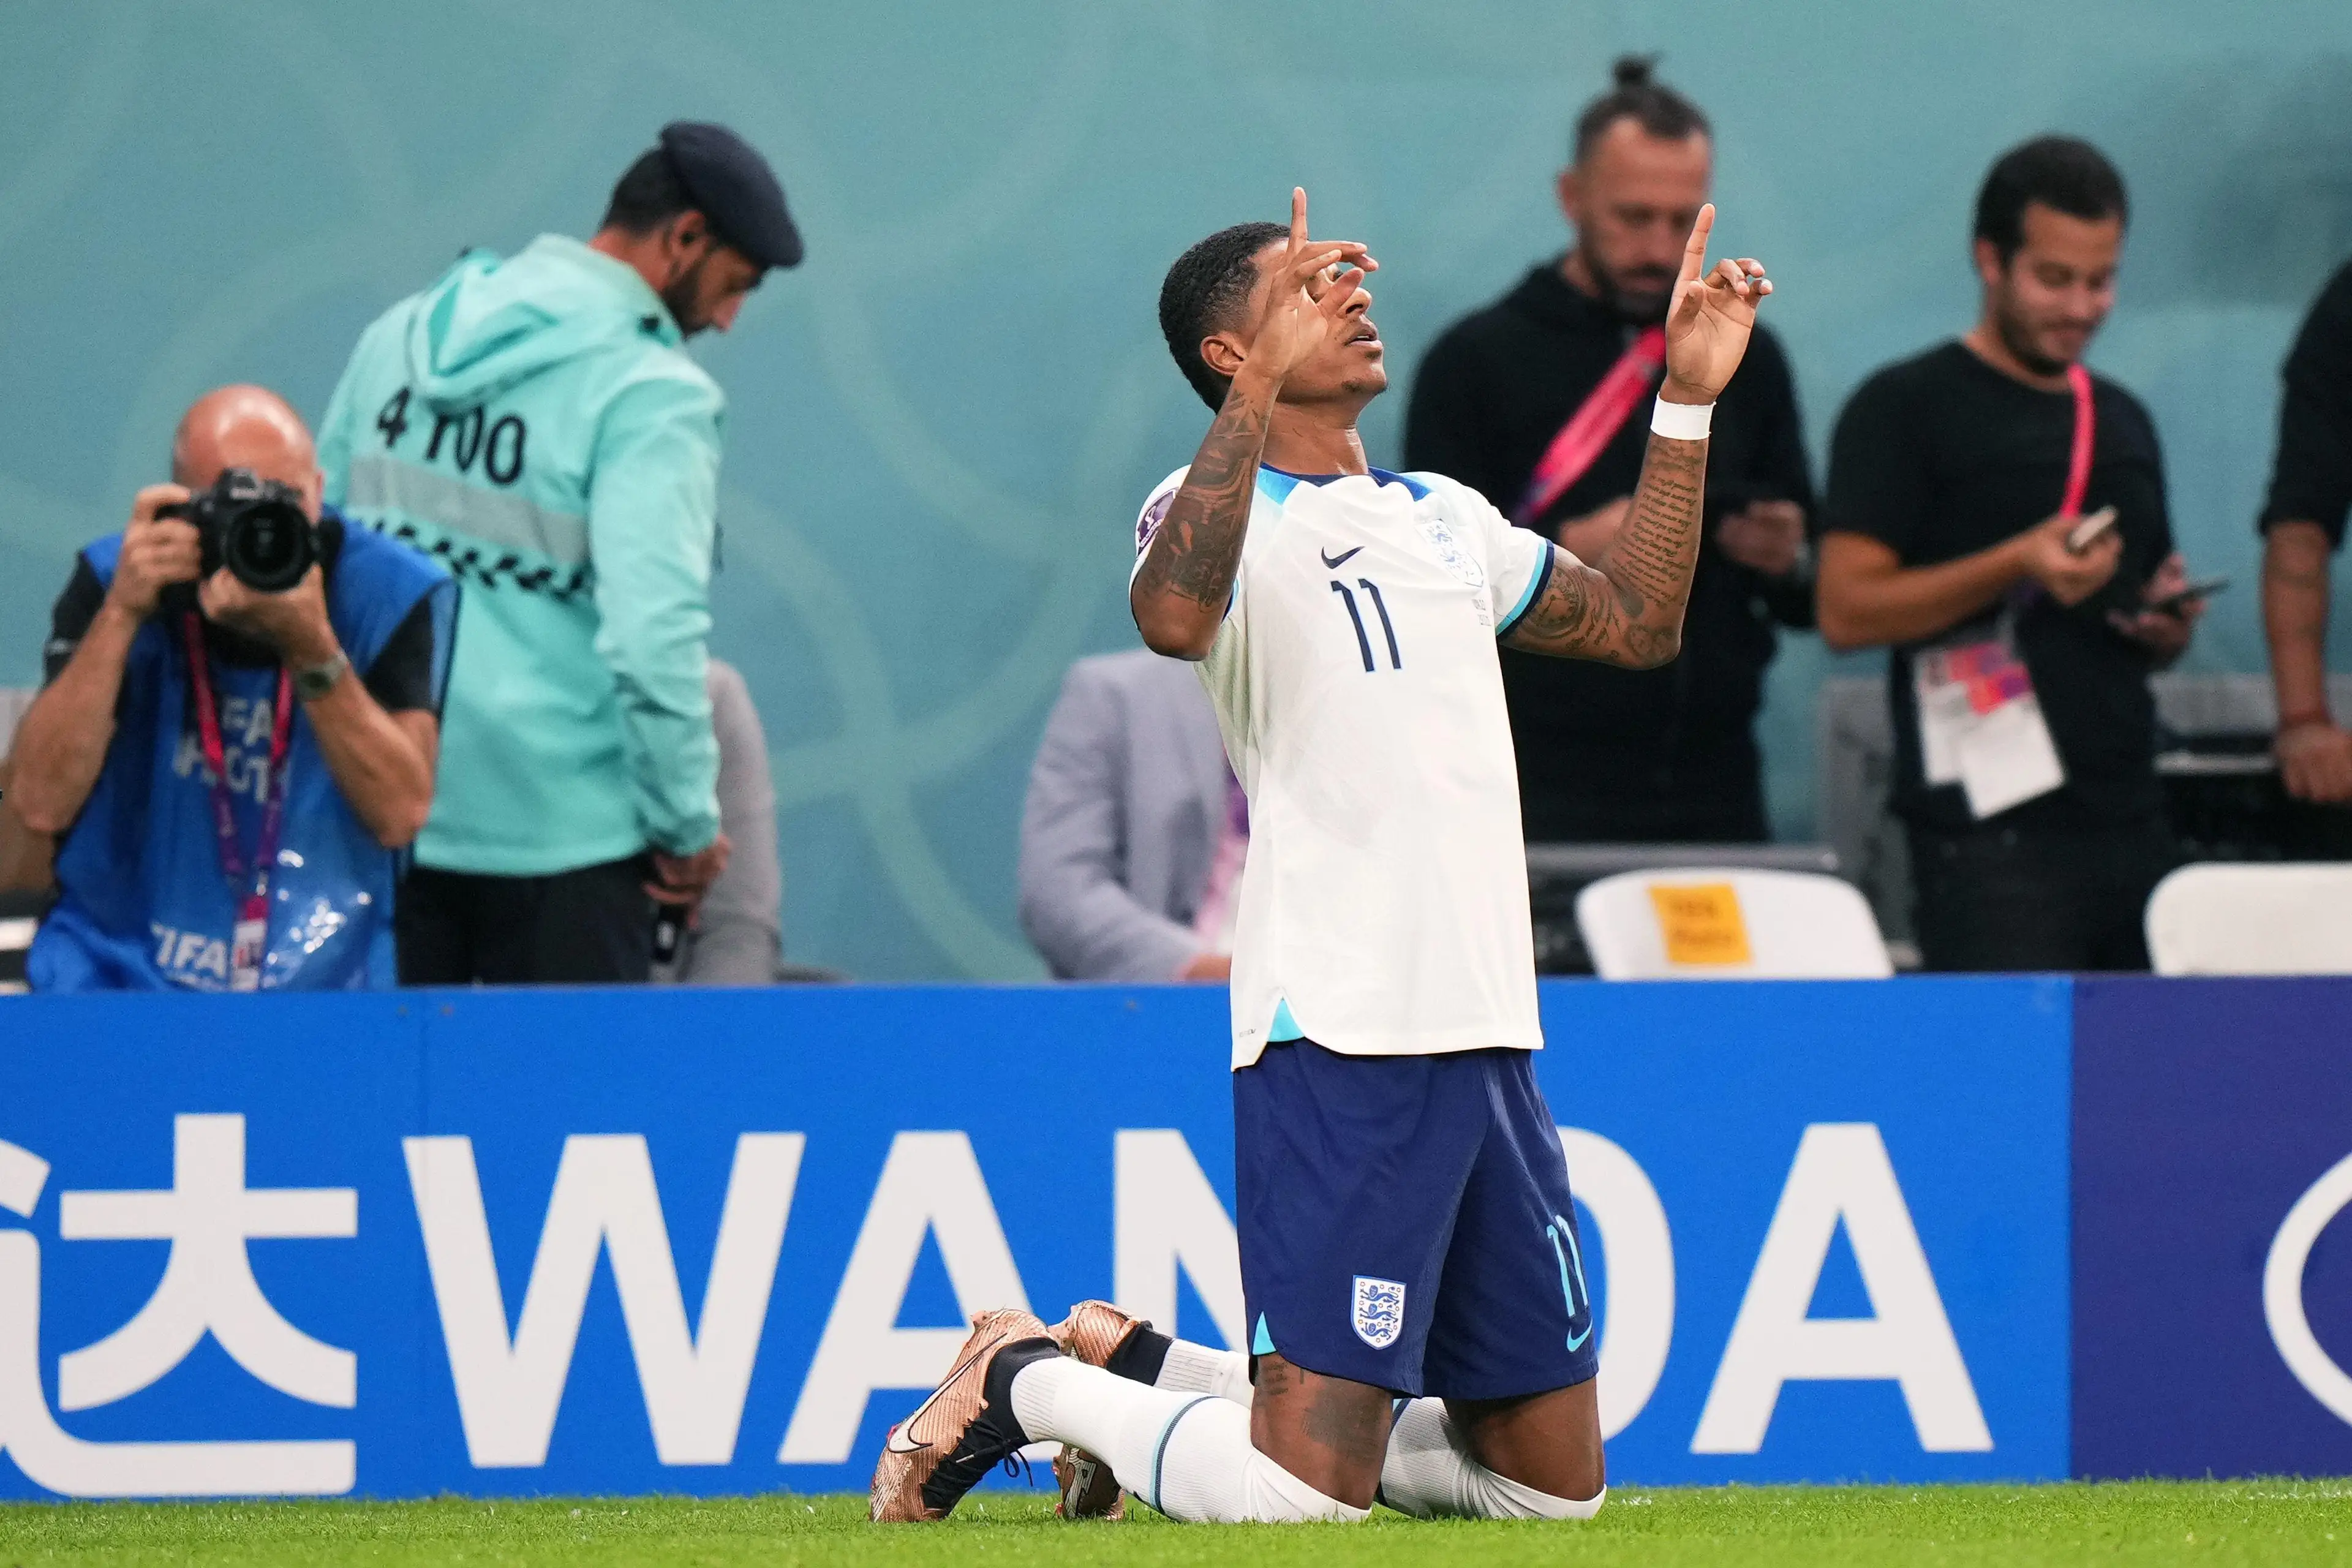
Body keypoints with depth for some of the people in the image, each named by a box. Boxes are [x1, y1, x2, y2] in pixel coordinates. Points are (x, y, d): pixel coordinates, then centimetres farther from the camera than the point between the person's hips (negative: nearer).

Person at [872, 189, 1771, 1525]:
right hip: (1336, 1043, -8)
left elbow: (1640, 622, 30)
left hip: (1491, 1037, 8)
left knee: (1555, 1480, 10)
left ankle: (1162, 1385, 25)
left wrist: (1689, 402, 24)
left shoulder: (1447, 517, 21)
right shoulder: (1224, 509, -4)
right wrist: (1263, 384, -32)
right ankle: (1026, 1383, 12)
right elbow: (1174, 615, -27)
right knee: (1304, 1496, -15)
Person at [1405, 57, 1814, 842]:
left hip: (1714, 786, 3)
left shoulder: (1746, 359, 13)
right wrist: (1565, 550, -19)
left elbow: (1811, 599, 16)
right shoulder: (1478, 360, 1)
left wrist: (1787, 563, -6)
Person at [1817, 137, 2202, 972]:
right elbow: (1846, 611, -10)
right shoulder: (1908, 409, -1)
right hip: (1990, 833, -7)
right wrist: (2017, 567, -20)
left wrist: (2169, 623, 6)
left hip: (2129, 829, 7)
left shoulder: (2123, 422, 20)